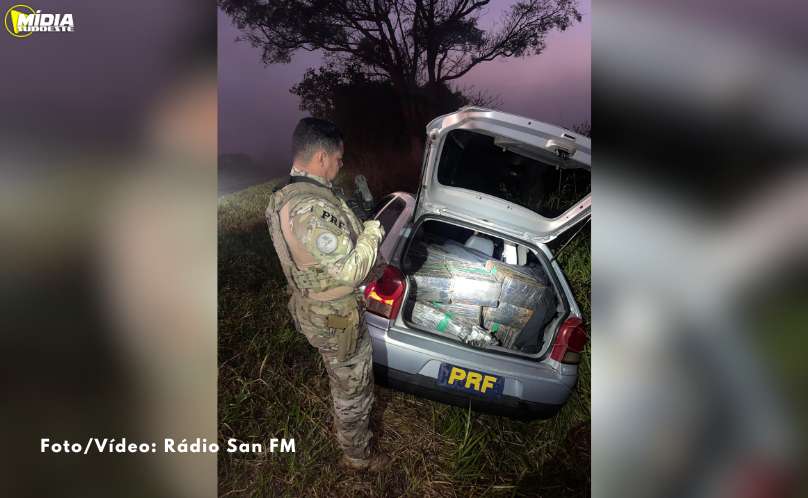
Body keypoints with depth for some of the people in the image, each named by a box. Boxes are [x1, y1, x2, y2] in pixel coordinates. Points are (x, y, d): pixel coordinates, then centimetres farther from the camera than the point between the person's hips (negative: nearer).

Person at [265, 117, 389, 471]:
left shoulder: (285, 197, -1)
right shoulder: (312, 208, -35)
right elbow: (351, 271, -31)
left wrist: (362, 224, 4)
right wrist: (377, 226, -20)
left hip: (311, 307, 10)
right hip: (335, 321, -10)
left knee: (341, 379, 32)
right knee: (355, 390, 13)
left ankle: (342, 425, 55)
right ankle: (357, 456, 35)